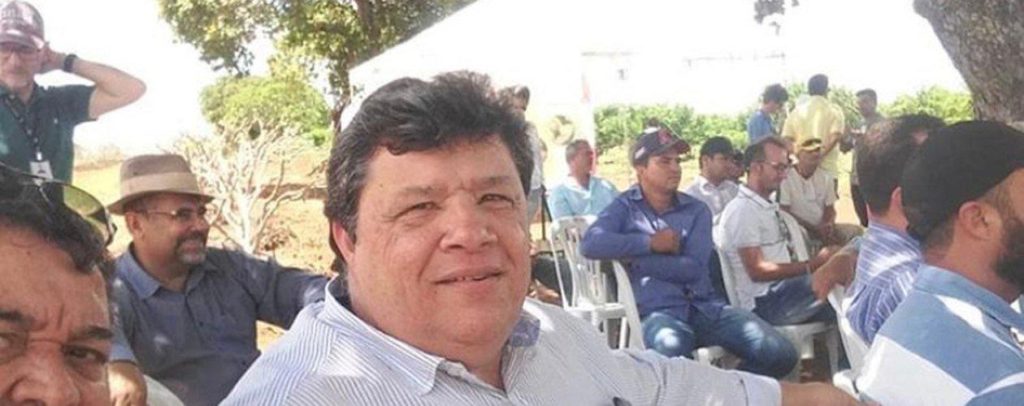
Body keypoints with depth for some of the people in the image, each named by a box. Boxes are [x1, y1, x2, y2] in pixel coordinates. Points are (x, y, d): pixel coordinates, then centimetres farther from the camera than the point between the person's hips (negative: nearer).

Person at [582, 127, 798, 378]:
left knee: (780, 354, -14)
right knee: (670, 349, -40)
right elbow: (591, 244, -11)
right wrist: (650, 243, -9)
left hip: (705, 307, 4)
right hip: (658, 312, -4)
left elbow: (693, 268, -2)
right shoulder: (625, 206, 9)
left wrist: (635, 260, -6)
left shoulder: (697, 210, 14)